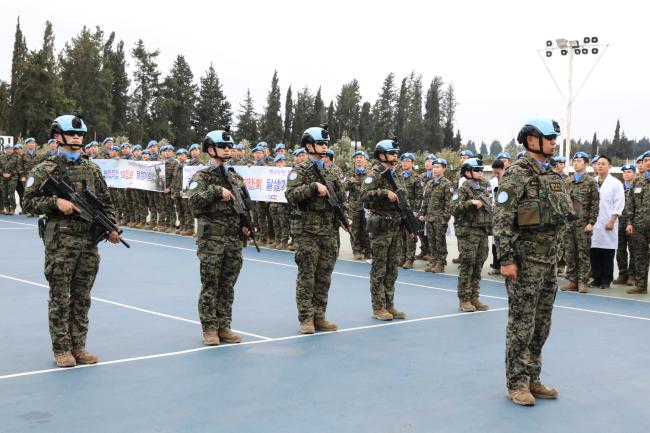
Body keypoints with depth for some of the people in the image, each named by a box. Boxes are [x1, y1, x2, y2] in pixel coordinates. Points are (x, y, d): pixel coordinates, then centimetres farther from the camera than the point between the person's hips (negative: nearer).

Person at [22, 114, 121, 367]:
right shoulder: (45, 169, -1)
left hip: (89, 242, 4)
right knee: (60, 299, 1)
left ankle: (78, 346, 19)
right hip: (60, 242, -4)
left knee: (82, 298, 9)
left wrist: (111, 228, 1)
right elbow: (29, 202, -3)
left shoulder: (92, 169, 12)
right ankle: (61, 349, 10)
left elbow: (106, 203, 15)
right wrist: (56, 201, -17)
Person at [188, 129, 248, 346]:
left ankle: (224, 327, 17)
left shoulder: (236, 177, 15)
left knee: (227, 287, 9)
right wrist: (216, 191, -21)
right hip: (211, 240, -5)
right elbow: (194, 202, -17)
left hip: (235, 241, 5)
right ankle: (209, 329, 7)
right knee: (210, 286, 0)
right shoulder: (202, 176, -2)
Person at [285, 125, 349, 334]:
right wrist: (314, 187, -24)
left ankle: (319, 316, 17)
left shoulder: (331, 173, 15)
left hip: (329, 231, 6)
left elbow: (341, 199, 20)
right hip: (307, 231, -6)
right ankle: (306, 318, 5)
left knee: (324, 276, 8)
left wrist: (345, 217, 4)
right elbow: (291, 195, -17)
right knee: (307, 275, -2)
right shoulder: (300, 170, -3)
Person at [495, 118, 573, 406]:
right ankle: (516, 383, 9)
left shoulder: (552, 175, 12)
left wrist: (555, 255, 18)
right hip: (525, 261, -8)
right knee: (521, 325, -1)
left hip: (548, 260, 8)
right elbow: (502, 220, -17)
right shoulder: (516, 174, -13)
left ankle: (532, 379, 23)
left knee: (541, 325, 13)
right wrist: (506, 259, -20)